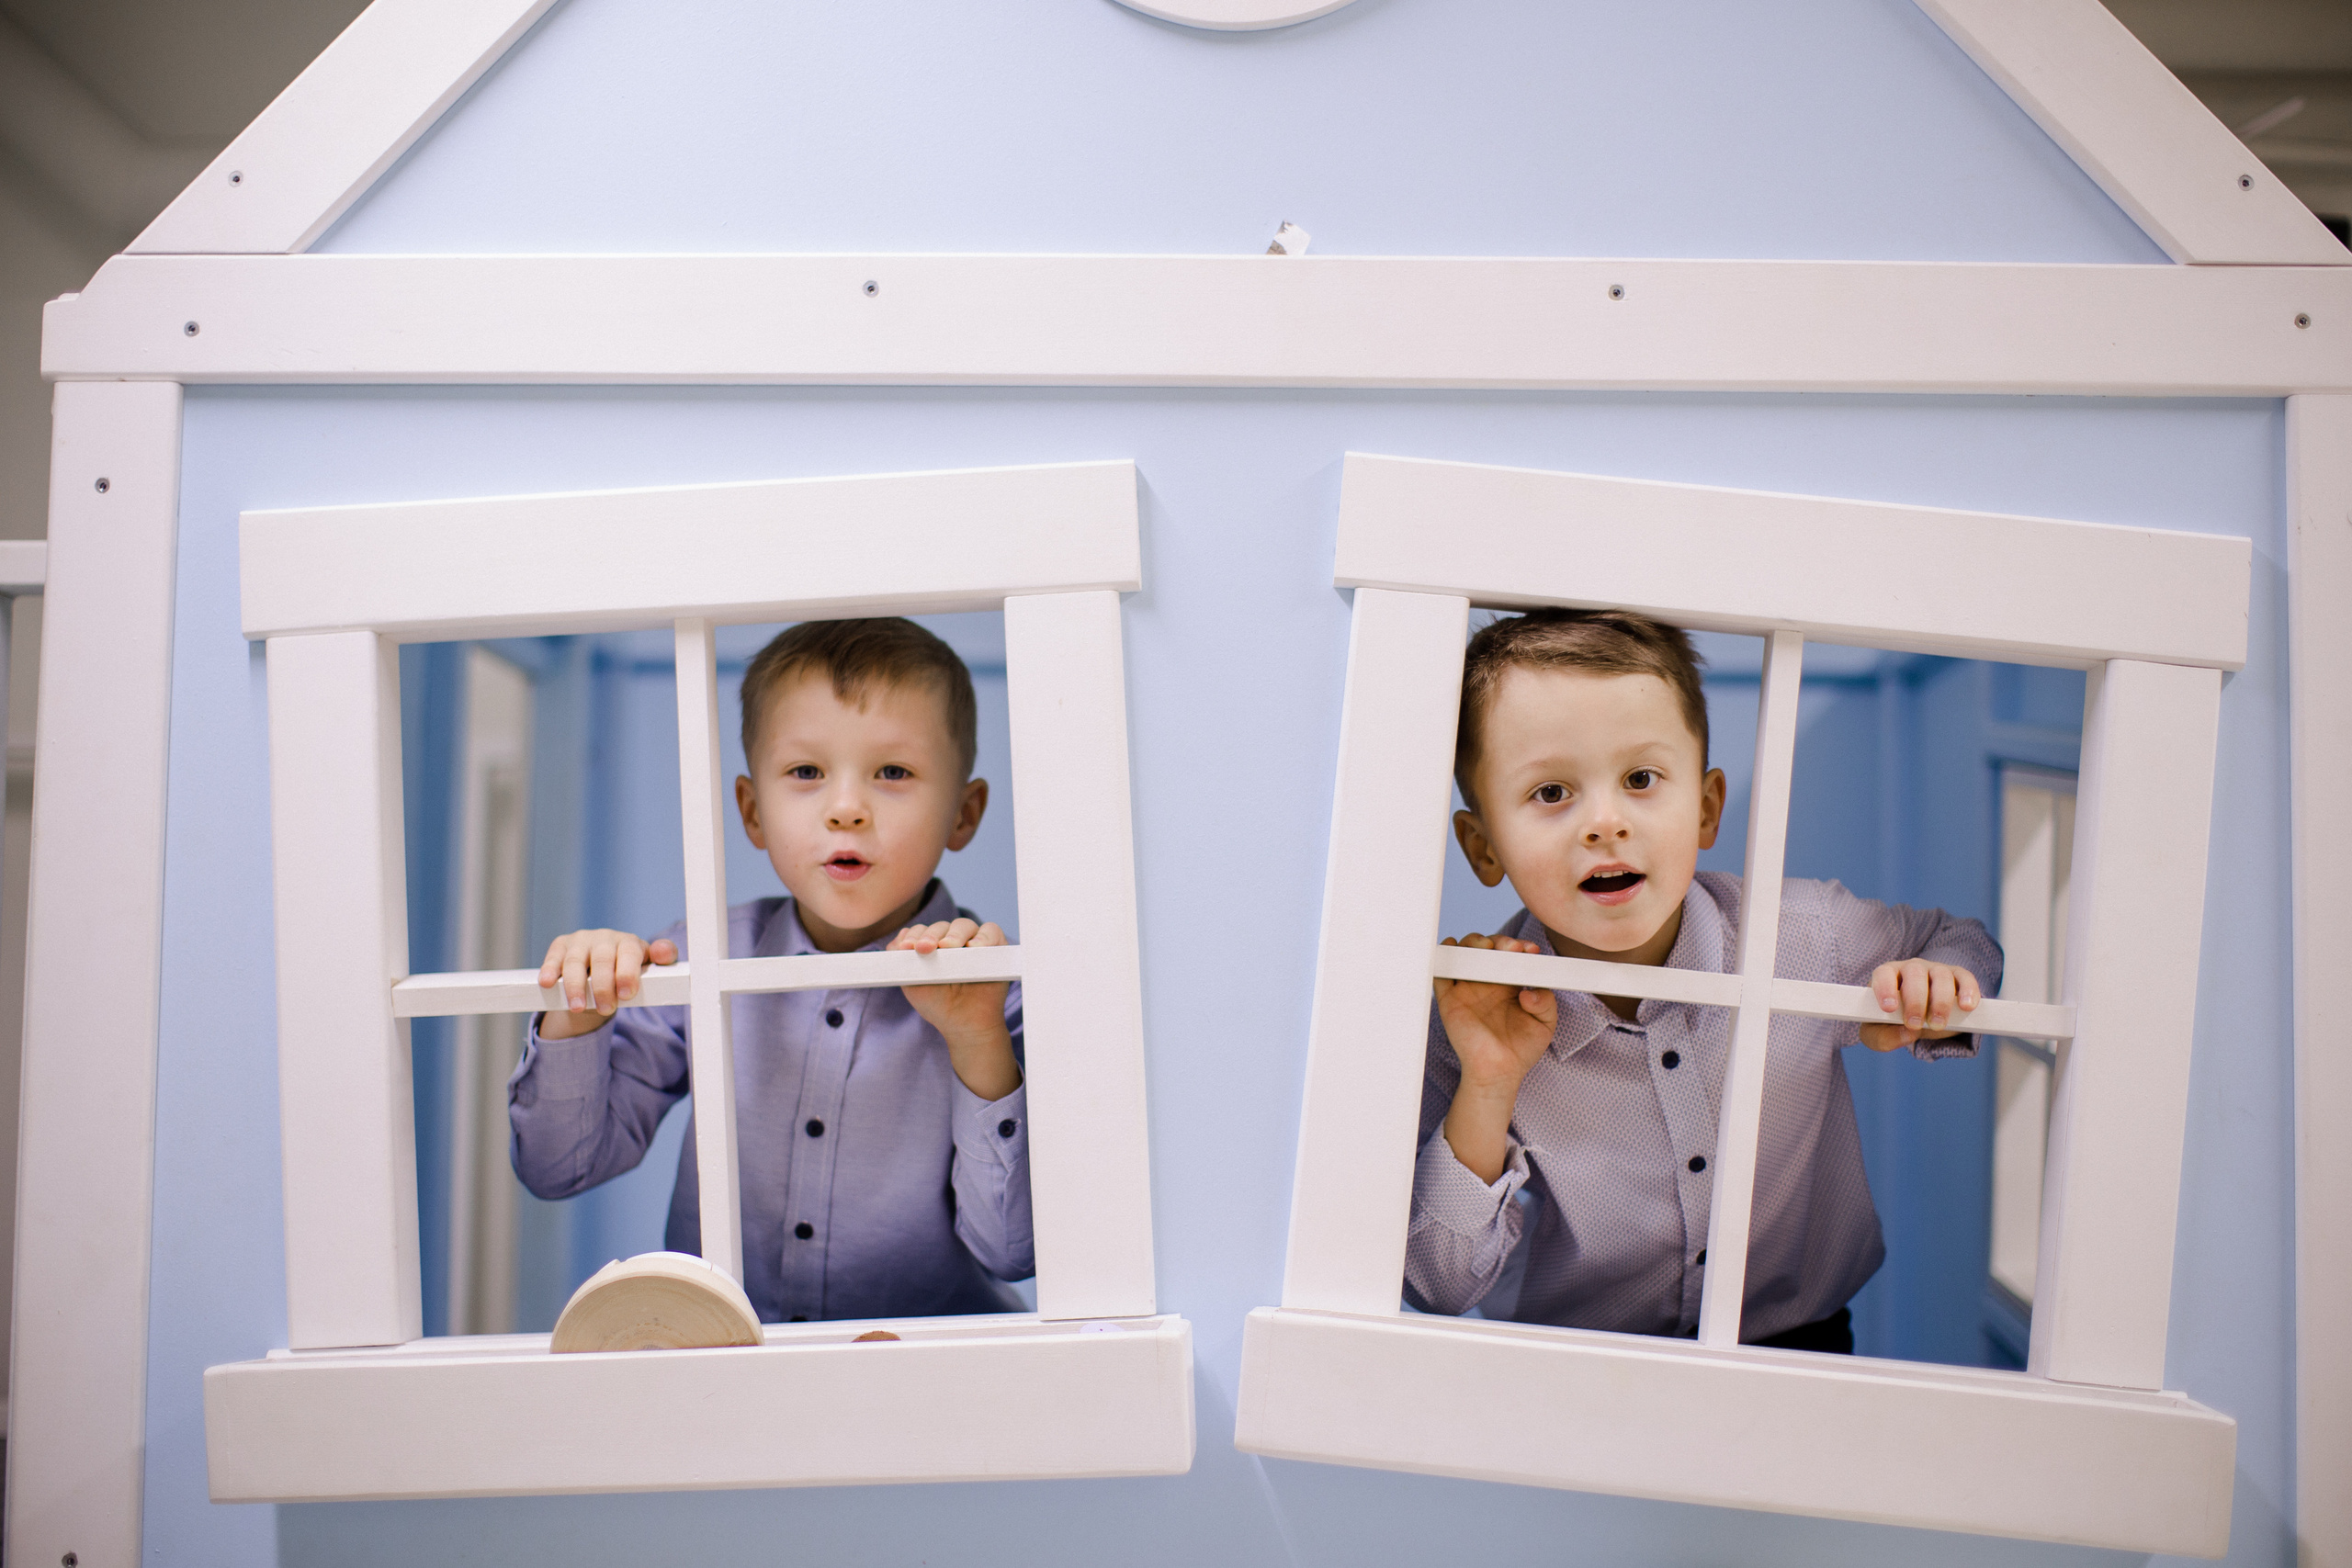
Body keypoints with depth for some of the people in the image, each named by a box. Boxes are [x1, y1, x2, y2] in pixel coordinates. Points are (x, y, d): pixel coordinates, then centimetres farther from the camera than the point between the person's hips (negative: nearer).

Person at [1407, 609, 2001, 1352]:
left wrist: (1928, 993, -13)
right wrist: (1486, 1092, -25)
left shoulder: (1804, 938, -12)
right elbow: (1436, 1290, -12)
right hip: (1580, 1379, -2)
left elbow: (1962, 943, 10)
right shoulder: (1474, 1019, -16)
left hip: (1795, 1342, 3)